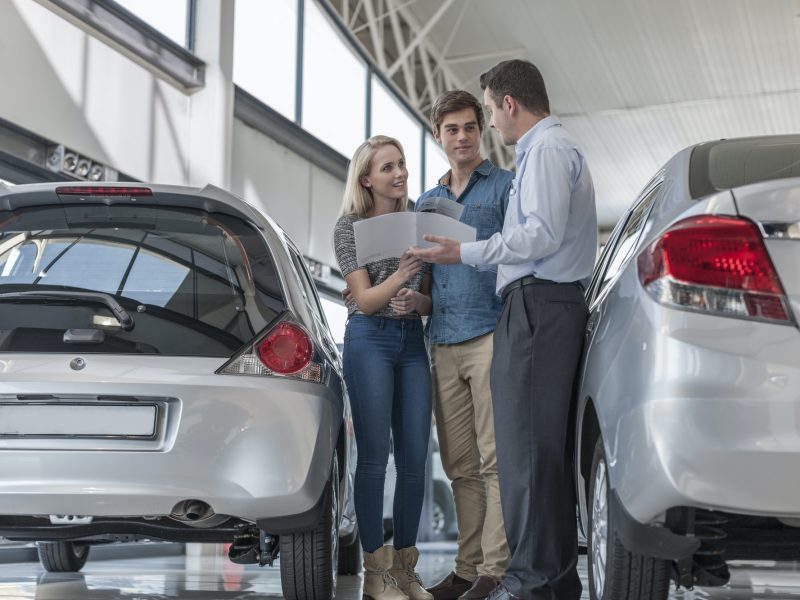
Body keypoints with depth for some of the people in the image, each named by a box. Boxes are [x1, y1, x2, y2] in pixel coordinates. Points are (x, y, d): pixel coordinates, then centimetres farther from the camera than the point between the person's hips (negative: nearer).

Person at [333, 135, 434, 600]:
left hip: (413, 342, 5)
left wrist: (417, 301, -11)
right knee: (375, 456, -4)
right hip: (370, 340, -4)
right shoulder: (350, 226, -2)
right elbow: (366, 300, -9)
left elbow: (430, 299, 13)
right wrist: (402, 273, -26)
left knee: (415, 458, 2)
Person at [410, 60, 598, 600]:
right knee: (548, 445, 10)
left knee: (526, 445, -12)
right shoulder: (554, 147, 26)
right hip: (555, 304, 11)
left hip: (538, 304, -11)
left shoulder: (547, 149, -6)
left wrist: (466, 253, -11)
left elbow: (544, 234, -17)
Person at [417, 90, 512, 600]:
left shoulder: (505, 185, 6)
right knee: (460, 466, 7)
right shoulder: (427, 202, 23)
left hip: (490, 334, -6)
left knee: (494, 460, -8)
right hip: (443, 342, 6)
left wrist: (465, 252, -17)